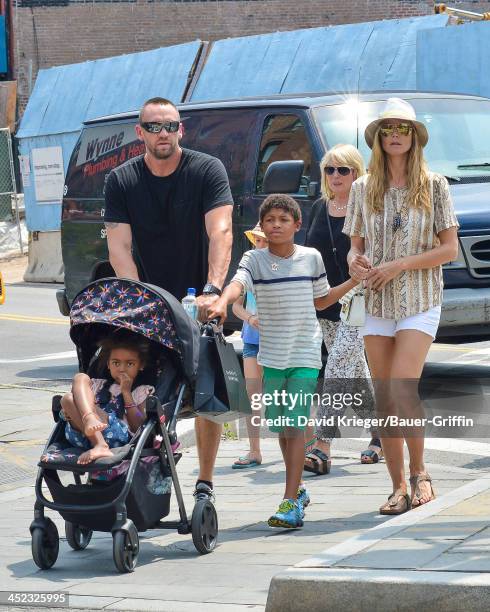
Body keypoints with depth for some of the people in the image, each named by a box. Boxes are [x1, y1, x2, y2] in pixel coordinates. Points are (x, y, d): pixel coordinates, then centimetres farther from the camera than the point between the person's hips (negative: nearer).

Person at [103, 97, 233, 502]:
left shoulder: (208, 170, -9)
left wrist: (212, 290, -34)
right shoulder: (121, 181, -3)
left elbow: (220, 232, -20)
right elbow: (119, 247, -10)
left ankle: (205, 483, 10)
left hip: (199, 301, -1)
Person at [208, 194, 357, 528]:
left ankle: (291, 503, -13)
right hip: (272, 355, 2)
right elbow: (237, 283, -24)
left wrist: (353, 282, 9)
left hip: (305, 354, -2)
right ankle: (297, 488, 31)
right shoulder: (255, 259, -2)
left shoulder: (312, 258, 2)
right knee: (281, 426, 12)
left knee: (295, 425, -11)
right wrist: (222, 302, -44)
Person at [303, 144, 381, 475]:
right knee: (356, 372, 14)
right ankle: (380, 436, 27)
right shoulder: (320, 208, 12)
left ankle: (322, 447, -19)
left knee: (338, 369, -15)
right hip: (326, 304, 7)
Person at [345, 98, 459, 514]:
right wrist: (355, 262, -10)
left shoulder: (433, 186, 0)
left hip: (419, 303, -4)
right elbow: (356, 246, 14)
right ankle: (399, 488, 11)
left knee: (403, 391, -16)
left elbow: (449, 249, -2)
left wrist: (400, 265, -13)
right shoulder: (364, 189, 8)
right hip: (377, 305, 4)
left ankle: (419, 472, 5)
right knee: (384, 402, 3)